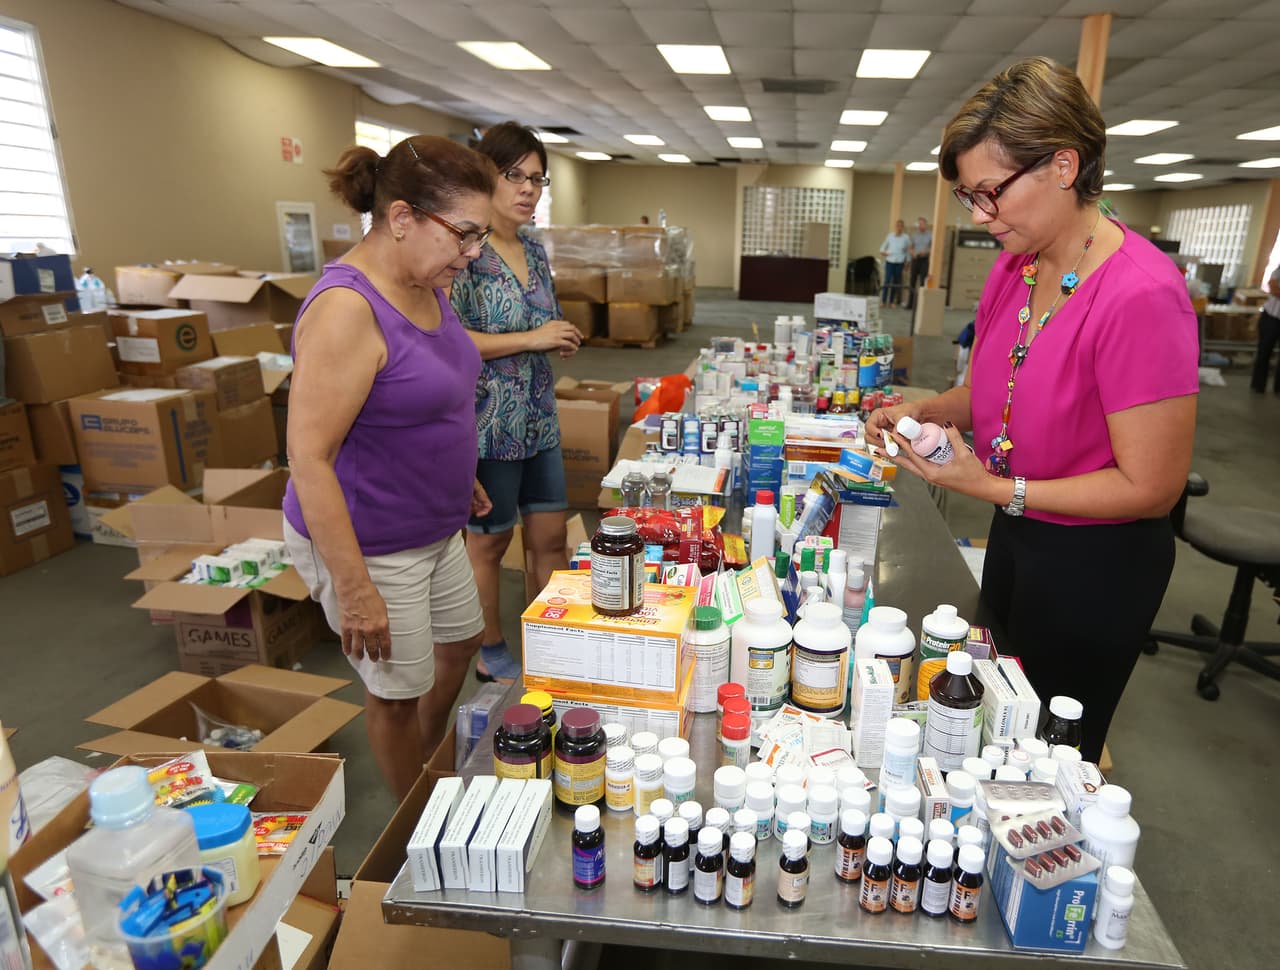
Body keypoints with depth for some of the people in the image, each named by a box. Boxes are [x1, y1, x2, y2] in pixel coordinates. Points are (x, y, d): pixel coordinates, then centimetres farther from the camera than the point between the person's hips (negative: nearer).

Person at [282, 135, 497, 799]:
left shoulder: (425, 287, 1)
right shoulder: (347, 308, -27)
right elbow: (308, 457, -28)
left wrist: (457, 476, 21)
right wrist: (353, 589, -26)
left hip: (433, 528, 9)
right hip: (366, 544, -9)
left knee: (460, 644, 25)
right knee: (398, 692, 11)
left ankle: (432, 775, 52)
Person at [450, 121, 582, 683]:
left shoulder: (535, 250, 11)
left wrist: (562, 339, 0)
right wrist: (531, 339, -20)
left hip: (538, 420, 7)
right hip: (487, 421, -7)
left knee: (551, 536, 13)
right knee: (489, 541, 8)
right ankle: (492, 655, 27)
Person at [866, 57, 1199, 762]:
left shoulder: (1142, 296, -26)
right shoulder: (1014, 267, -1)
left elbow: (1151, 487, -23)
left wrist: (996, 489, -26)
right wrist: (924, 411, -8)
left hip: (1097, 564, -8)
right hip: (1016, 534, 8)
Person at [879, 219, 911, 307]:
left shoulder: (906, 238, 1)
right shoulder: (890, 236, 3)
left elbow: (908, 250, 8)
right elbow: (883, 246, 14)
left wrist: (907, 261, 3)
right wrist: (882, 251, -6)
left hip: (899, 263, 1)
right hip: (889, 261, 0)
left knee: (896, 282, 5)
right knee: (887, 281, -10)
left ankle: (891, 301, 12)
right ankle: (883, 301, -7)